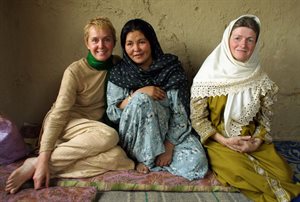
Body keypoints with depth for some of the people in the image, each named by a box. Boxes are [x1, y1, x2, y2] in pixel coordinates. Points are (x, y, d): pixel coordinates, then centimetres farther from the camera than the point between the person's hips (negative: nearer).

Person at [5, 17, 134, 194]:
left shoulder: (118, 65, 1)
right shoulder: (75, 71, -14)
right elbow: (58, 114, -18)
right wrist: (43, 159, -25)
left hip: (92, 130, 5)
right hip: (64, 125, -4)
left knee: (118, 158, -28)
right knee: (109, 136, -35)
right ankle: (36, 163, -25)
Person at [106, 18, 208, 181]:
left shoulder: (171, 68, -7)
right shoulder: (119, 73, -3)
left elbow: (180, 113, -10)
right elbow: (112, 114, -7)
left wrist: (169, 147, -18)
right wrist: (137, 94, -20)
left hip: (168, 133, 1)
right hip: (134, 139, 0)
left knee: (197, 161, -28)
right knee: (141, 100, -31)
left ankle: (150, 159, -6)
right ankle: (145, 157, -14)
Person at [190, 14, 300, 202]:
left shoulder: (260, 79, -1)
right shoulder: (209, 76, -11)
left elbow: (265, 117, 7)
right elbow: (197, 118, -8)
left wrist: (256, 142, -11)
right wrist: (224, 141, -16)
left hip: (252, 141, 3)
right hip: (218, 141, -3)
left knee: (283, 173, -15)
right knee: (239, 170, -28)